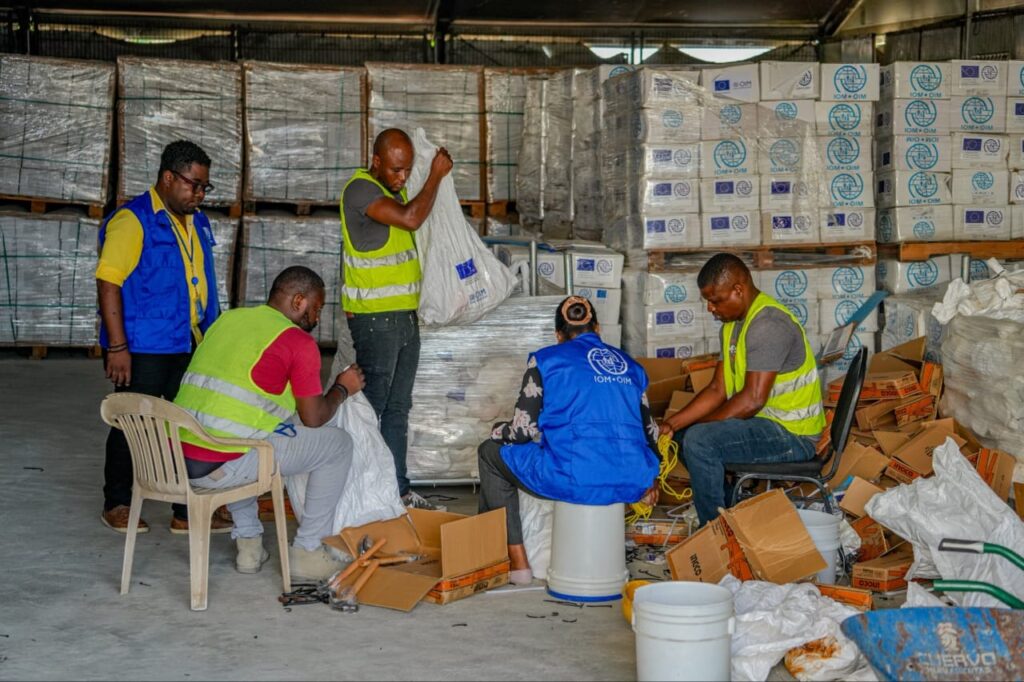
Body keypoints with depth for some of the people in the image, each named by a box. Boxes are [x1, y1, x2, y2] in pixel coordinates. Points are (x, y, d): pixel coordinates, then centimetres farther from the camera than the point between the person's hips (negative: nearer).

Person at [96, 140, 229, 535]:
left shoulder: (196, 222, 13)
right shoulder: (133, 220, -12)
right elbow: (108, 282, -16)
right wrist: (117, 345, -20)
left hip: (190, 346, 7)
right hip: (143, 348, -7)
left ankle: (188, 511, 15)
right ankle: (117, 505, 19)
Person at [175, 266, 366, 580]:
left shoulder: (228, 319, 17)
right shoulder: (299, 342, -4)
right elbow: (313, 418, 3)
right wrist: (342, 389, 22)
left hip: (174, 458, 7)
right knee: (338, 443, 10)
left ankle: (248, 541, 32)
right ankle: (307, 552, 16)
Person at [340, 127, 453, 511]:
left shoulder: (395, 190, 14)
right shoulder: (360, 189, -14)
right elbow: (411, 218, -25)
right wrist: (436, 175, -15)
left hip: (405, 314, 9)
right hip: (375, 318, -9)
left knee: (398, 407, 12)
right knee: (369, 407, -5)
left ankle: (398, 490, 19)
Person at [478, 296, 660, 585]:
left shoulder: (546, 360, 5)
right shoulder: (630, 365, 19)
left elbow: (524, 430, -2)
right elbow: (649, 432, 24)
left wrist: (498, 432, 22)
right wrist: (649, 481, 42)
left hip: (575, 480, -6)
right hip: (632, 484, 6)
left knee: (491, 452, 22)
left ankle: (517, 560, 18)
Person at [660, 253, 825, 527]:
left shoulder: (768, 325, -23)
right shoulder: (734, 323, 9)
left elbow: (752, 399, -27)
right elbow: (718, 390, 8)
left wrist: (696, 424, -16)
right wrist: (671, 424, -3)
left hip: (793, 434, -11)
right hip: (768, 423, 11)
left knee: (698, 440, -27)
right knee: (682, 435, 19)